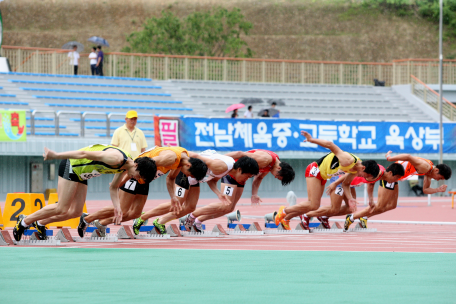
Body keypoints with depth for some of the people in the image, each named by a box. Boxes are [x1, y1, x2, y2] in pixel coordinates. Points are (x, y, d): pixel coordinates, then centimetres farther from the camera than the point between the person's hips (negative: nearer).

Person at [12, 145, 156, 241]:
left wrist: (117, 207, 0)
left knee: (75, 212, 4)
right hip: (71, 166, -9)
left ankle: (40, 223, 17)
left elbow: (113, 187, 16)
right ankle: (24, 222, 3)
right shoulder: (117, 159, -30)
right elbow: (85, 154, -30)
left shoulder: (125, 168, 1)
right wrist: (55, 155, -29)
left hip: (81, 174, 9)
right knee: (62, 209, -10)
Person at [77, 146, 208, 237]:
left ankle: (101, 223, 17)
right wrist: (119, 183, -26)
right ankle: (86, 219, 5)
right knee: (122, 211, -8)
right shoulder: (171, 157, -31)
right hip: (133, 175, -9)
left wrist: (173, 196, 4)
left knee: (135, 213, 6)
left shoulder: (184, 157, 0)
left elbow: (170, 178, 17)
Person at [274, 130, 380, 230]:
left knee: (313, 205, 9)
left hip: (323, 176, 9)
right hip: (315, 170, -9)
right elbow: (330, 145, -30)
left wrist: (350, 198, -4)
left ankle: (286, 219, 22)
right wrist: (311, 140, -28)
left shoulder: (355, 171, -2)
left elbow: (345, 184, 11)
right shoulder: (348, 161, -30)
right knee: (313, 205, -13)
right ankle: (284, 211, 3)